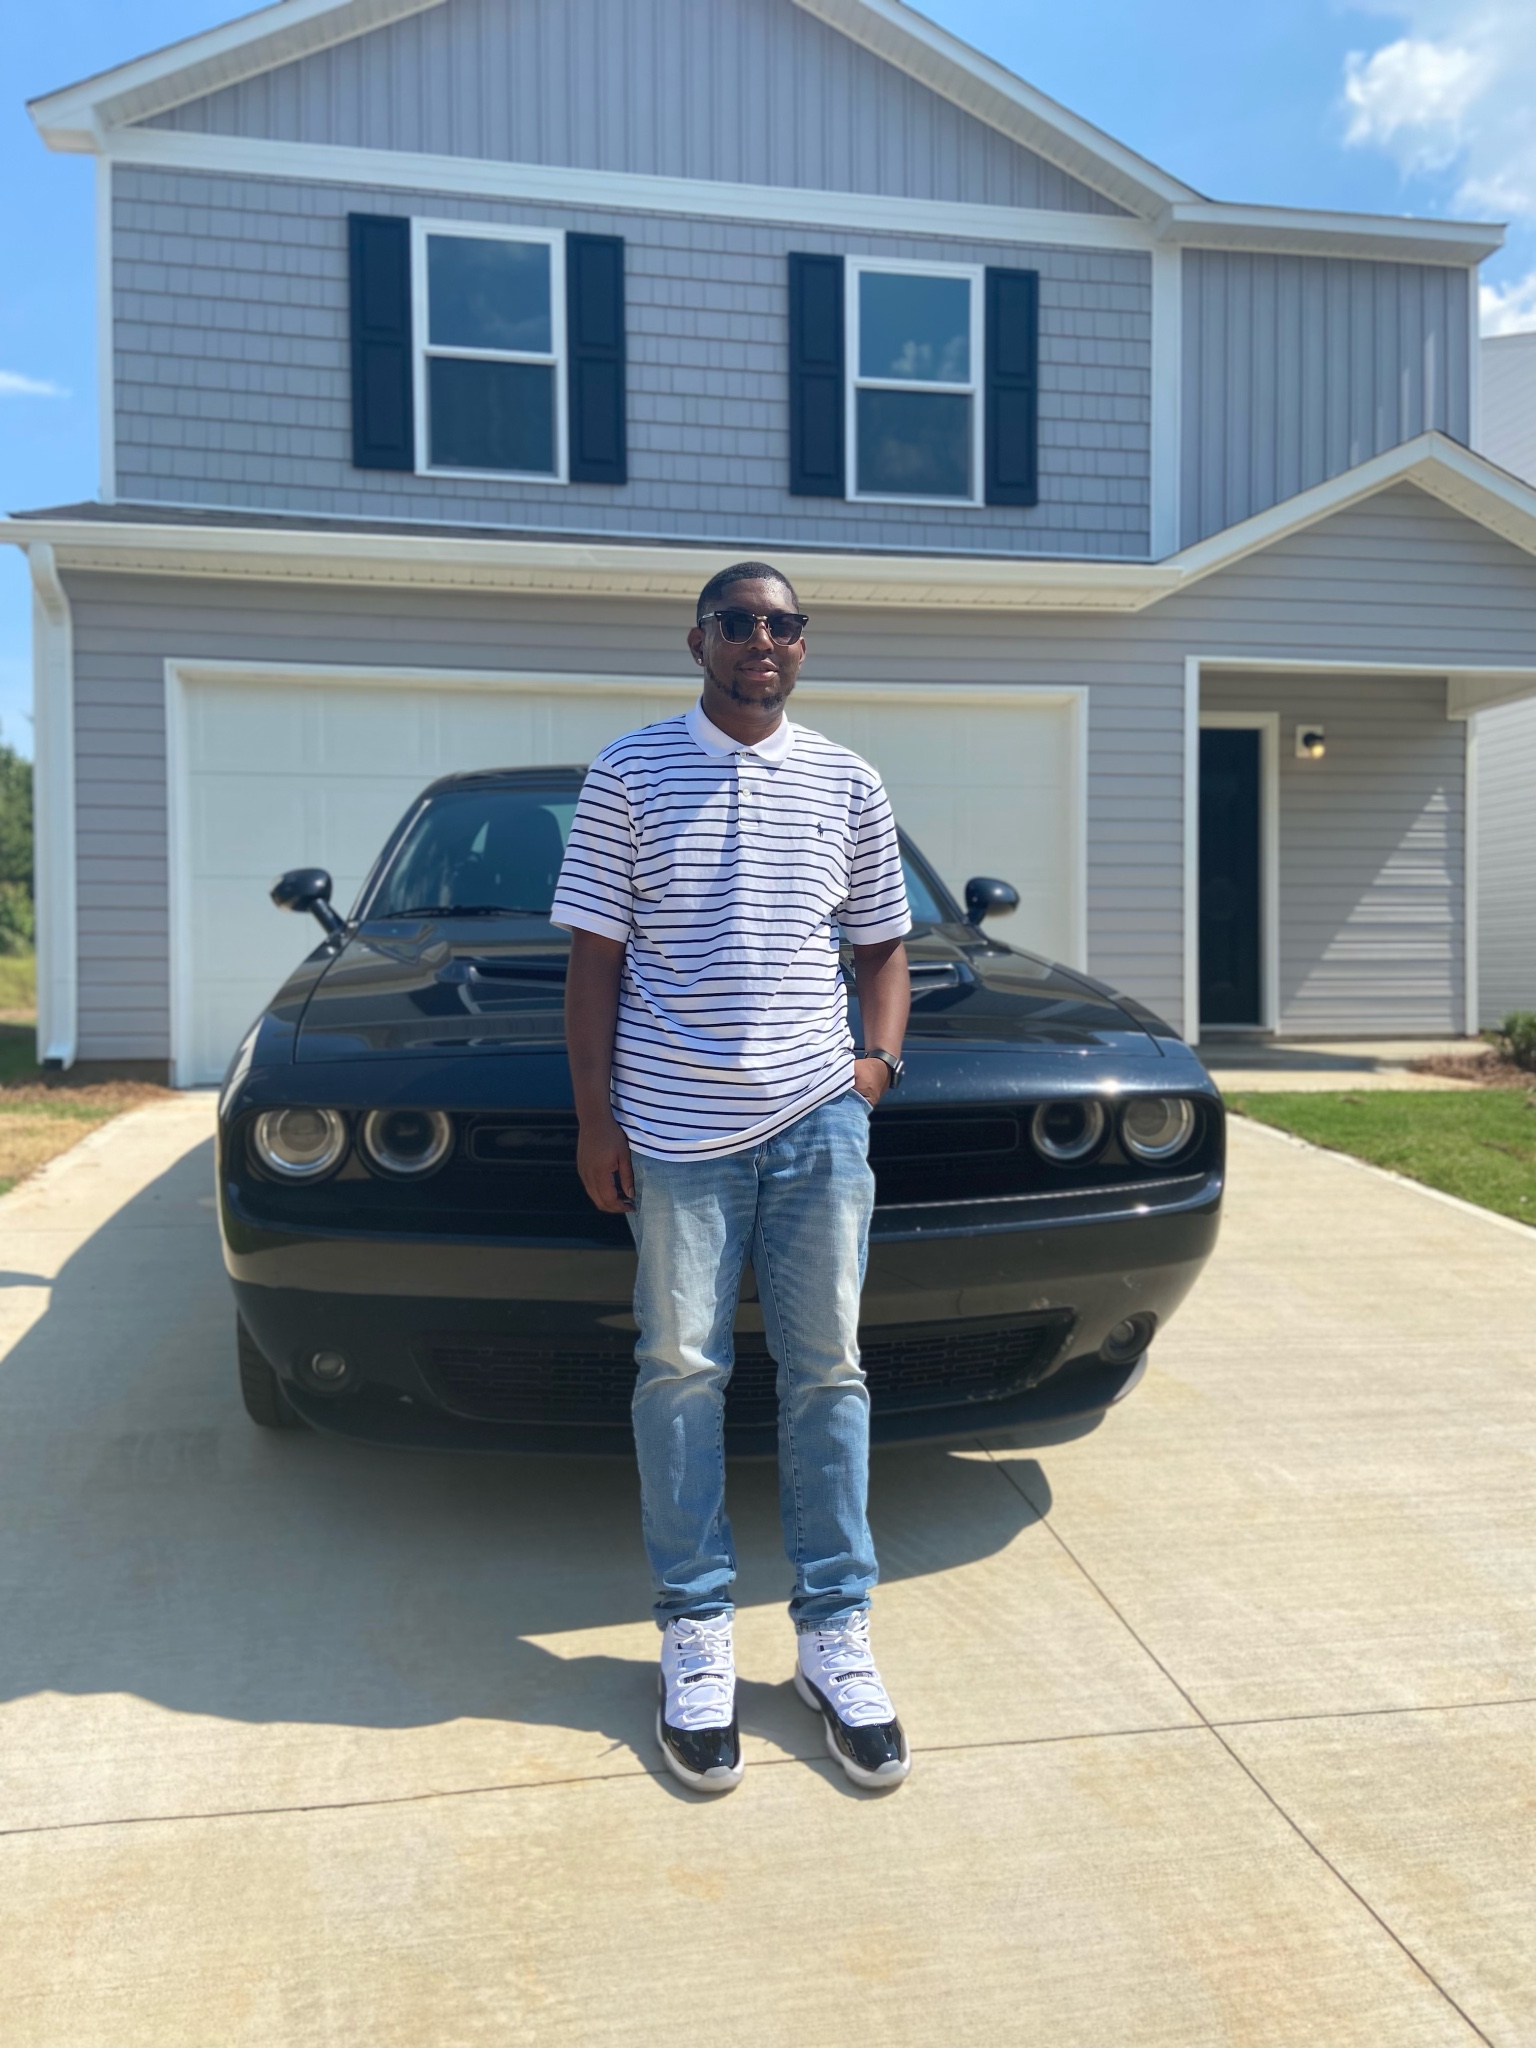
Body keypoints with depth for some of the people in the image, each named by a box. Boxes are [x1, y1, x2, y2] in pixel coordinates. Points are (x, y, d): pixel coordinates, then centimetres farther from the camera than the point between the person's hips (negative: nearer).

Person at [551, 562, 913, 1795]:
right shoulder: (631, 776, 3)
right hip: (675, 1128, -2)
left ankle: (835, 1633, 20)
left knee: (828, 1372, 7)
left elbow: (884, 949, 17)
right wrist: (596, 1115, -5)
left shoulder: (847, 785, 10)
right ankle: (695, 1630, 21)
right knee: (681, 1372, 5)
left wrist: (878, 1059, 1)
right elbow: (597, 961, 1)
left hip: (819, 1121, 2)